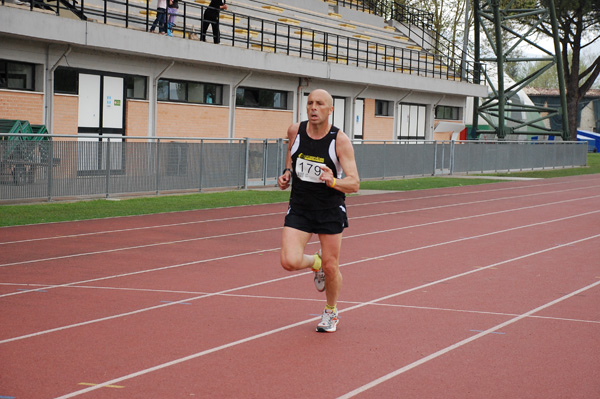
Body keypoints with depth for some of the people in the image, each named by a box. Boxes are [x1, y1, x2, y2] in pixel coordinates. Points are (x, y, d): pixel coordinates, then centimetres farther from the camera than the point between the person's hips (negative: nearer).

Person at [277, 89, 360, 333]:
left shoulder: (340, 141, -15)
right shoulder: (295, 131, -5)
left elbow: (354, 184, -18)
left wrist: (333, 182, -38)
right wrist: (287, 172, 4)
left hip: (330, 210, -2)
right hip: (299, 209, 2)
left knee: (331, 268, 4)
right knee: (290, 262, -16)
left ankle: (331, 312, 34)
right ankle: (316, 263, 21)